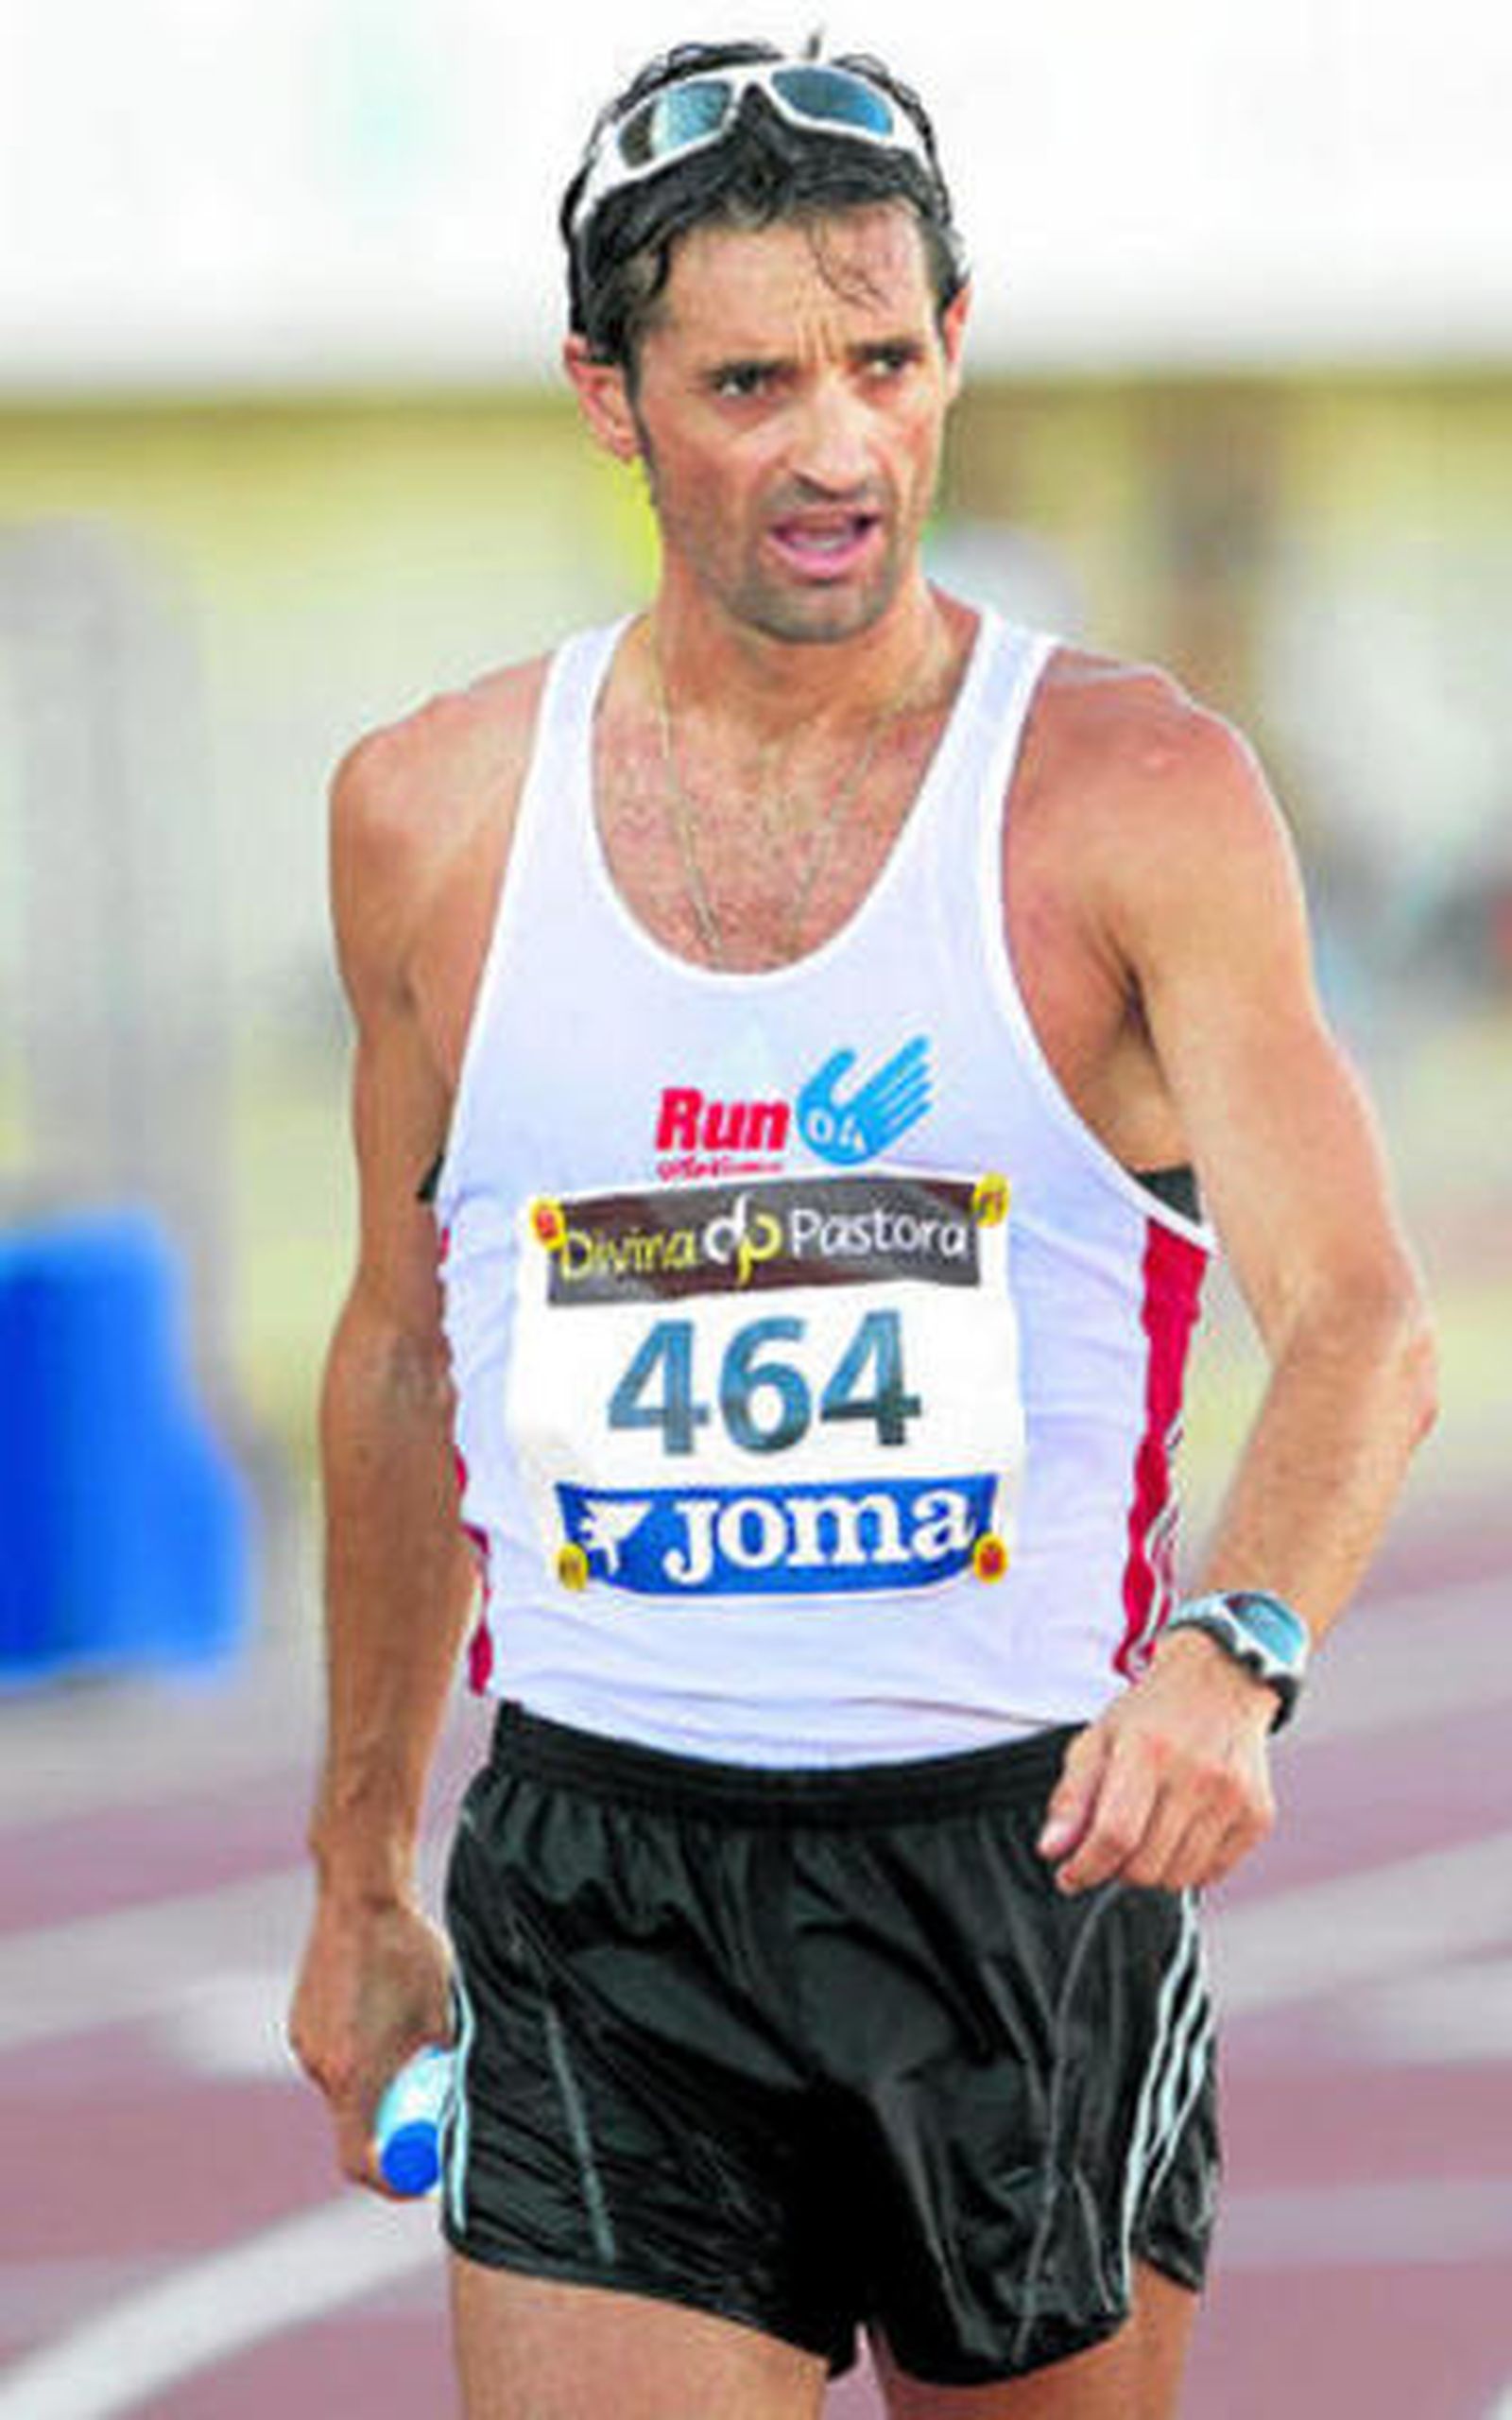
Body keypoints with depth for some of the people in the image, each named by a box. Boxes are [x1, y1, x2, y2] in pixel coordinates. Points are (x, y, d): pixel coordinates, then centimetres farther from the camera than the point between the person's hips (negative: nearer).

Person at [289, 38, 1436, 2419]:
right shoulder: (434, 818, 4)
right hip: (602, 1900, 1)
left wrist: (1230, 1653, -34)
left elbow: (1364, 1326, -14)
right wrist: (357, 1870, 22)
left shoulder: (1134, 792, -5)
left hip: (1036, 1862, -1)